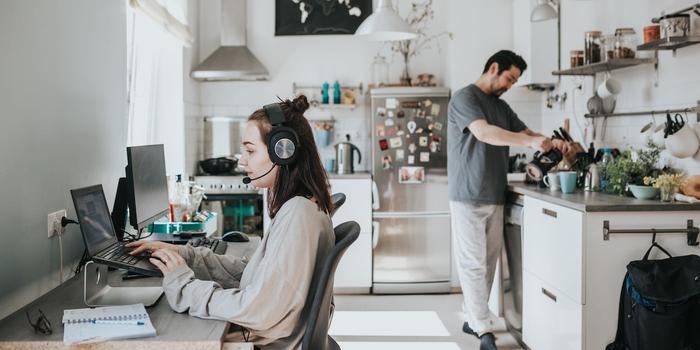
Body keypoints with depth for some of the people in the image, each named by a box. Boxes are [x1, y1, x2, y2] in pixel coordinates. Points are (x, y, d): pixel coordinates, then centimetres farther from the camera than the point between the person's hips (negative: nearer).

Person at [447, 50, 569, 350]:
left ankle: (472, 318, 21)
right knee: (473, 263, -5)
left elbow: (526, 134, 18)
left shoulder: (501, 106, 19)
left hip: (495, 196, 8)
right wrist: (530, 142, -26)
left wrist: (551, 142, -3)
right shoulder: (464, 98, -7)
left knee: (489, 261, 9)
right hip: (468, 196, -8)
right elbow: (483, 133, -22)